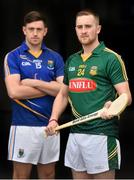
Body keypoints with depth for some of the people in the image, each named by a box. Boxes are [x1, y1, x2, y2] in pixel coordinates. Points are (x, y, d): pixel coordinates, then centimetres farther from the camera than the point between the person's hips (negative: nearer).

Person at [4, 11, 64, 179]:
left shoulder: (55, 57, 9)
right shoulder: (13, 57, -1)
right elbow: (14, 91, -15)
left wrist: (34, 83, -11)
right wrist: (50, 87, -8)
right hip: (23, 125, -3)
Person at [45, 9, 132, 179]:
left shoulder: (111, 58, -6)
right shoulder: (71, 61, 14)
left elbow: (126, 96, -10)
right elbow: (63, 94, 21)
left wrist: (112, 107, -31)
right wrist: (54, 120, 6)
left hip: (101, 133, -6)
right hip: (75, 133, 7)